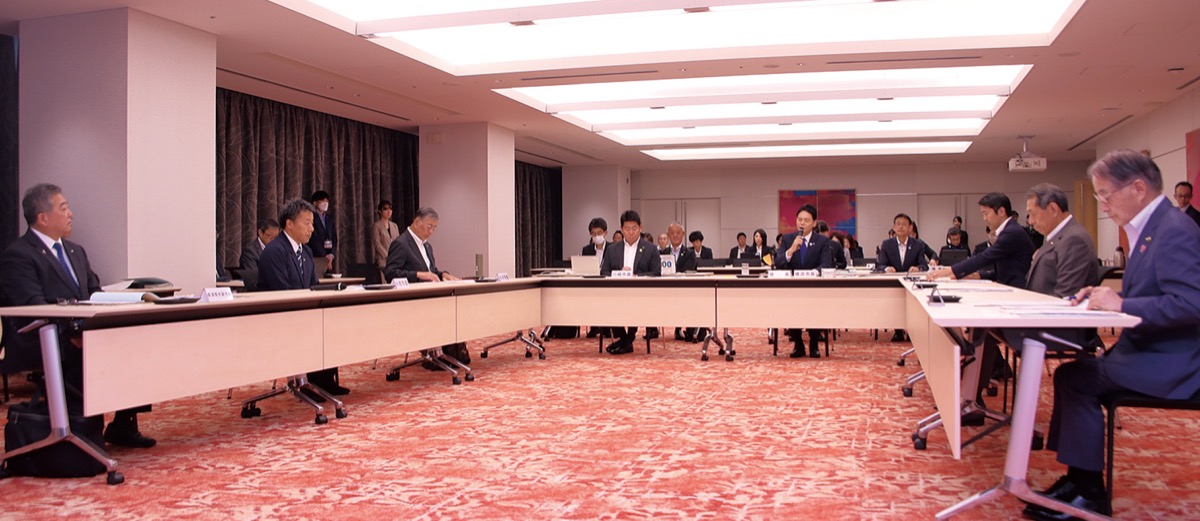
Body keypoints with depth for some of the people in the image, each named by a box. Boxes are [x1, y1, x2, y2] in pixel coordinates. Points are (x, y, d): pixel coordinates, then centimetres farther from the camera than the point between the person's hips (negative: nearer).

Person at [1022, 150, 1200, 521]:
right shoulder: (1150, 228, 14)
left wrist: (1121, 304, -24)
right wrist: (1106, 295, 2)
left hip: (1169, 362, -10)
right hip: (1147, 349, 10)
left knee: (1076, 378, -13)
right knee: (1072, 375, 3)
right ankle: (1078, 483, 9)